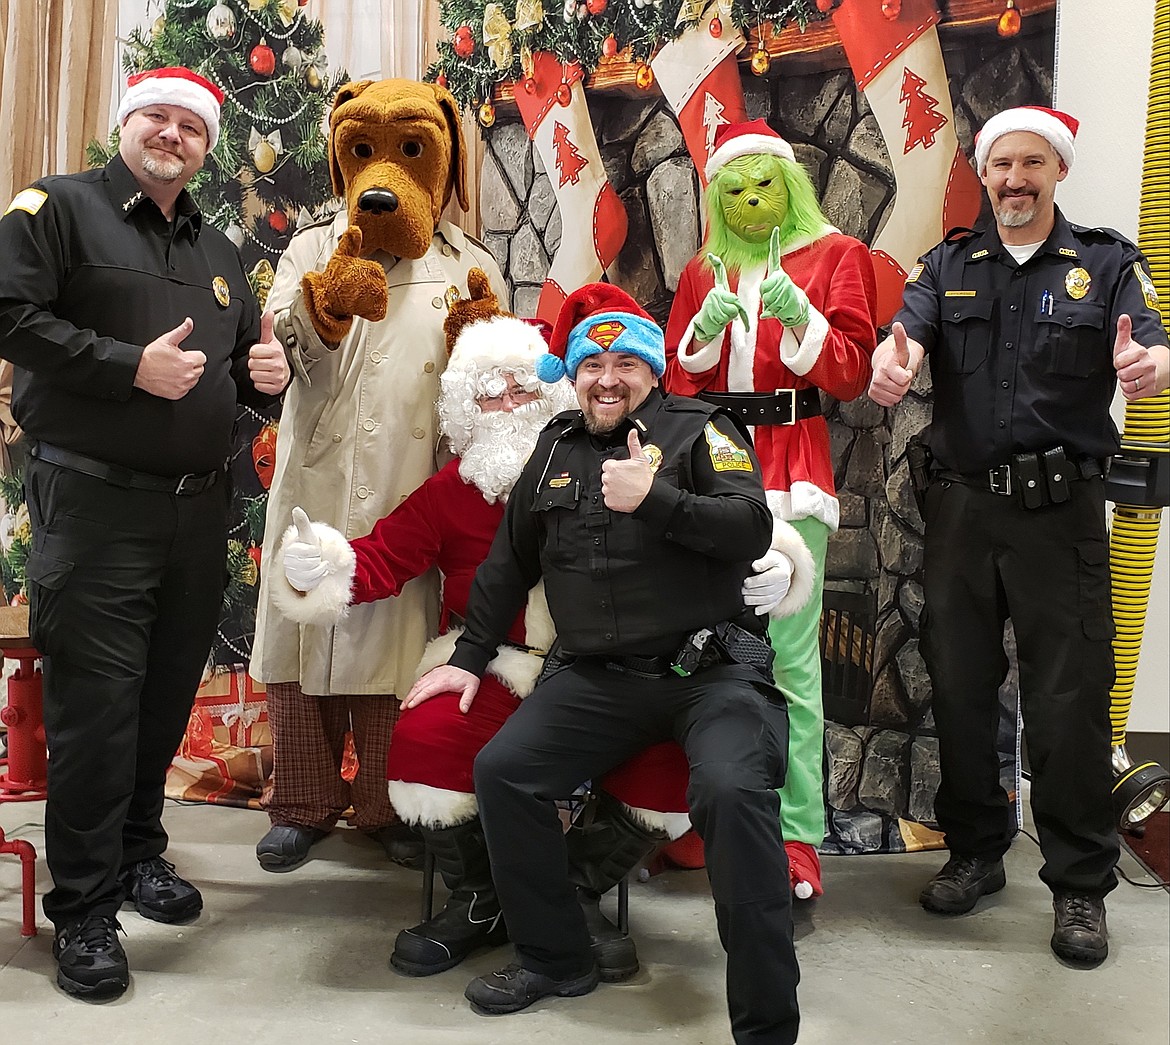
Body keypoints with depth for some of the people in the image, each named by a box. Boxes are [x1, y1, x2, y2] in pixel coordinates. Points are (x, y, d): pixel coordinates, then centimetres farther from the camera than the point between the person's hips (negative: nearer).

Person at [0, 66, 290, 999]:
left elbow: (241, 363, 24)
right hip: (95, 503, -6)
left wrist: (266, 373, 1)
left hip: (200, 506, 6)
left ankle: (138, 850, 31)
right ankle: (85, 908, 10)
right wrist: (130, 366, -17)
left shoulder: (218, 251, 19)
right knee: (95, 704, -3)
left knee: (168, 695, 12)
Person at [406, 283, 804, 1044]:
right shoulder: (557, 447, 16)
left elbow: (752, 529, -13)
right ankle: (557, 959, 13)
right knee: (502, 772, -9)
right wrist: (469, 659, 20)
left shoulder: (697, 428, 2)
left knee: (733, 790, -30)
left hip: (714, 668, -5)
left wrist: (652, 500, -23)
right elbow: (508, 563, 23)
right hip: (601, 680, 5)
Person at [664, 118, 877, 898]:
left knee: (790, 654, -10)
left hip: (790, 469, -3)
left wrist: (799, 318, -14)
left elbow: (852, 374, 1)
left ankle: (798, 834, -3)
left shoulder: (836, 255, 10)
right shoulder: (703, 271, 19)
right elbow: (675, 379, 13)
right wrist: (705, 329, -4)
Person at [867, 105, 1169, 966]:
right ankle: (975, 851, 28)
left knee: (1070, 700, 1)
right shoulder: (949, 266, 10)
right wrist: (891, 357, -33)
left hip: (1062, 512, -2)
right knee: (959, 686, 10)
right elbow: (910, 329, -8)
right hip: (962, 506, 3)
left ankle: (1080, 885, 18)